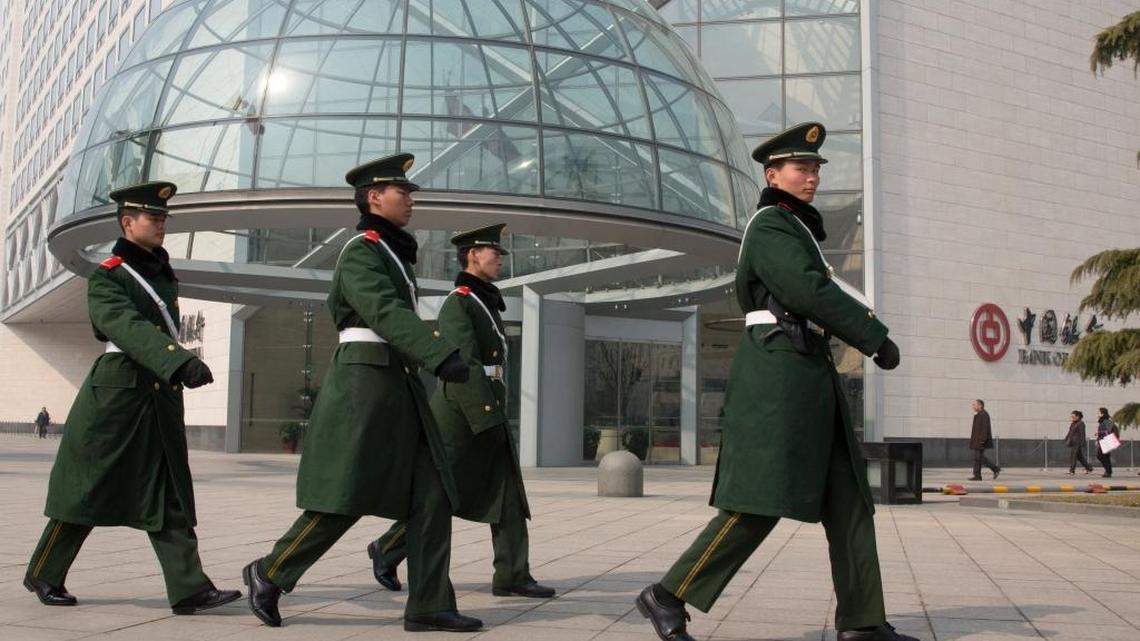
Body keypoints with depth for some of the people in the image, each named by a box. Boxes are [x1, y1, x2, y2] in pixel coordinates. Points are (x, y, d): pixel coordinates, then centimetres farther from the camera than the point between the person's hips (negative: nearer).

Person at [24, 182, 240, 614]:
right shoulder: (106, 278, -9)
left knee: (170, 496, 1)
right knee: (89, 492, 5)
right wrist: (181, 363, -41)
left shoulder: (163, 272, 13)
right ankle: (43, 575, 24)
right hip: (118, 394, -6)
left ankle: (189, 589, -2)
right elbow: (131, 329, -27)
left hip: (162, 397, 6)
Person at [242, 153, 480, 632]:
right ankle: (269, 574, 13)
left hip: (399, 385, 9)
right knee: (345, 499, -6)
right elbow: (385, 313, -24)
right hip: (365, 381, -9)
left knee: (432, 496, 0)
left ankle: (428, 605, 2)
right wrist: (442, 355, -36)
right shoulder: (360, 252, -8)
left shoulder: (392, 253, 21)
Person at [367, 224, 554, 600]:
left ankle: (512, 576, 2)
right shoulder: (458, 303, -11)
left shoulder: (485, 302, 19)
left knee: (508, 495, 2)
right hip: (466, 413, -9)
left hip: (488, 411, 9)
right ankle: (387, 550, 17)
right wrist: (487, 421, -24)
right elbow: (464, 366, -20)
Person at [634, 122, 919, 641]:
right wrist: (877, 338, -15)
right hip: (780, 372, -10)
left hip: (806, 374, 10)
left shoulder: (793, 229, 24)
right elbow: (811, 292, -19)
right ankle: (667, 597, -3)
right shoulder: (771, 226, -8)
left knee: (847, 499, 6)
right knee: (759, 505, -11)